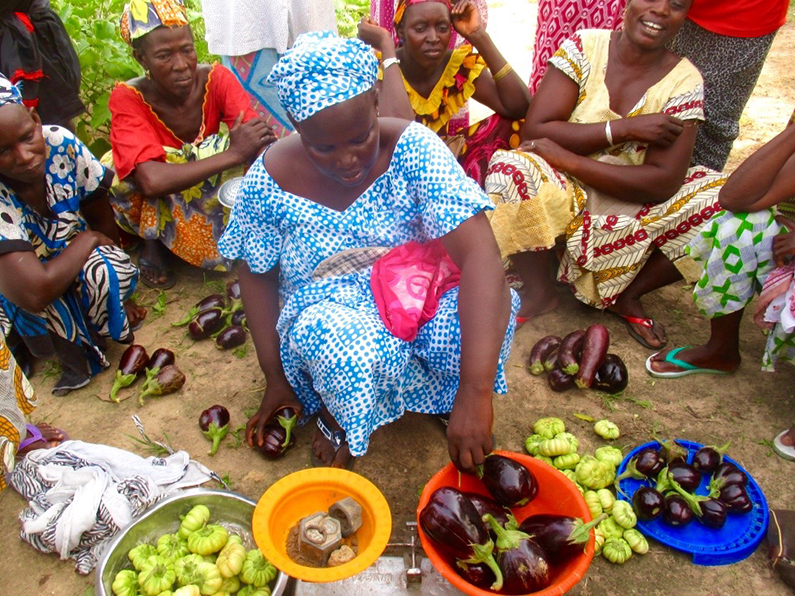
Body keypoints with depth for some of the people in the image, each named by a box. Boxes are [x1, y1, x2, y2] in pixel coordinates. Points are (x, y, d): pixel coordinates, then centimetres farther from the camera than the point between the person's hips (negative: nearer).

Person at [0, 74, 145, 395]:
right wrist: (88, 239, -25)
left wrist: (118, 291, -1)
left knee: (107, 272, -30)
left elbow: (103, 220, -6)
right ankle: (78, 356, -3)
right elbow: (35, 292, -40)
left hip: (71, 262, 3)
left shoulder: (60, 143, -20)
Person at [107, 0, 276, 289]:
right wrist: (233, 153, -46)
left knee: (259, 155, -27)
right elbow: (152, 181, -41)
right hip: (152, 208, -1)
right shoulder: (128, 98, -25)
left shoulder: (216, 79, -19)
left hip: (212, 196, 1)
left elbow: (259, 141, -28)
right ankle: (151, 243, -7)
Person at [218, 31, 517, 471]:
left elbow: (480, 255, -31)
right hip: (327, 312, 0)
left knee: (487, 306, -32)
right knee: (341, 342, -37)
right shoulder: (269, 180, -15)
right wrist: (275, 377, -2)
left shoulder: (412, 148, -21)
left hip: (418, 298, 1)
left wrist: (474, 393, -39)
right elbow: (257, 277, 0)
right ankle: (337, 416, -1)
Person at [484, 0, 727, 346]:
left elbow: (663, 183, -16)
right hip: (564, 194, -1)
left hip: (632, 207, 2)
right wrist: (624, 129, -20)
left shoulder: (684, 81, -5)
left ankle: (626, 294, 0)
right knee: (509, 169, -30)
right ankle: (539, 293, -8)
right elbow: (534, 130, -15)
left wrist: (566, 158, -24)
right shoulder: (585, 47, -6)